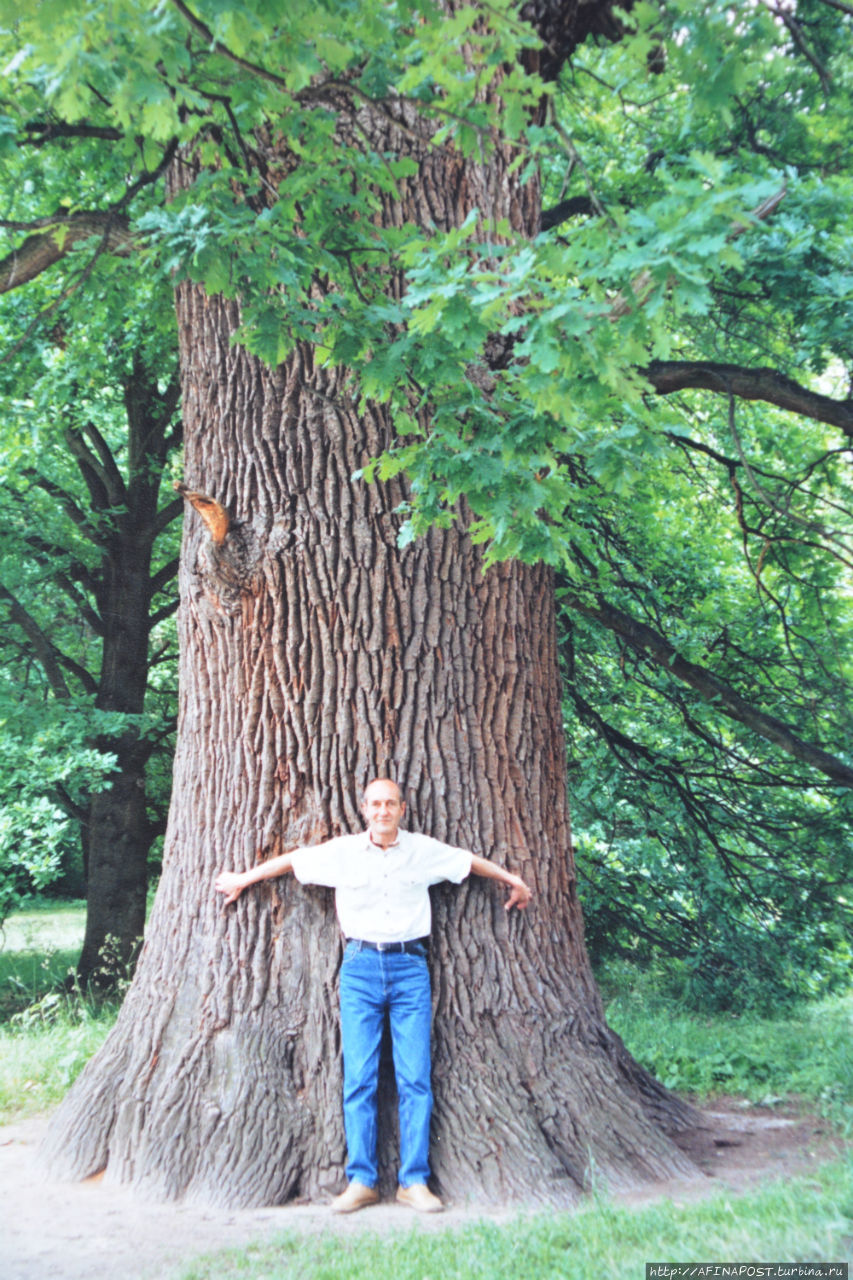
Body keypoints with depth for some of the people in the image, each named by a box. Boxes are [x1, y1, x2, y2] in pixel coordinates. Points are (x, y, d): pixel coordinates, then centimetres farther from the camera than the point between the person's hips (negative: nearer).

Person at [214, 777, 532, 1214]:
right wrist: (243, 880, 27)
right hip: (360, 968, 0)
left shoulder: (424, 851, 4)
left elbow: (472, 862, 20)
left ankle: (414, 1181, 3)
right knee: (359, 1078, -2)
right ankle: (361, 1181, 5)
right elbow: (289, 861, 16)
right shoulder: (342, 851, 3)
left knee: (415, 1079, -3)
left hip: (409, 968, 0)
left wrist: (513, 880, 32)